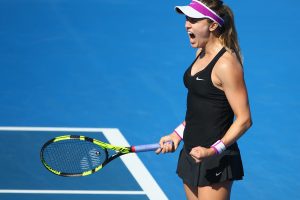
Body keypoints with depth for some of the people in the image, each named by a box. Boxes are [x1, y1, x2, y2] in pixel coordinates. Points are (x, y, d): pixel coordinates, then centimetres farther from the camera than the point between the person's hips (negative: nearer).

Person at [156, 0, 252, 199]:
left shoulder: (226, 63, -19)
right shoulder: (201, 53, 9)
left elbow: (244, 119, -20)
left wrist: (213, 150, -28)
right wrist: (178, 134, 13)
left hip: (215, 162, -9)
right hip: (192, 154, 9)